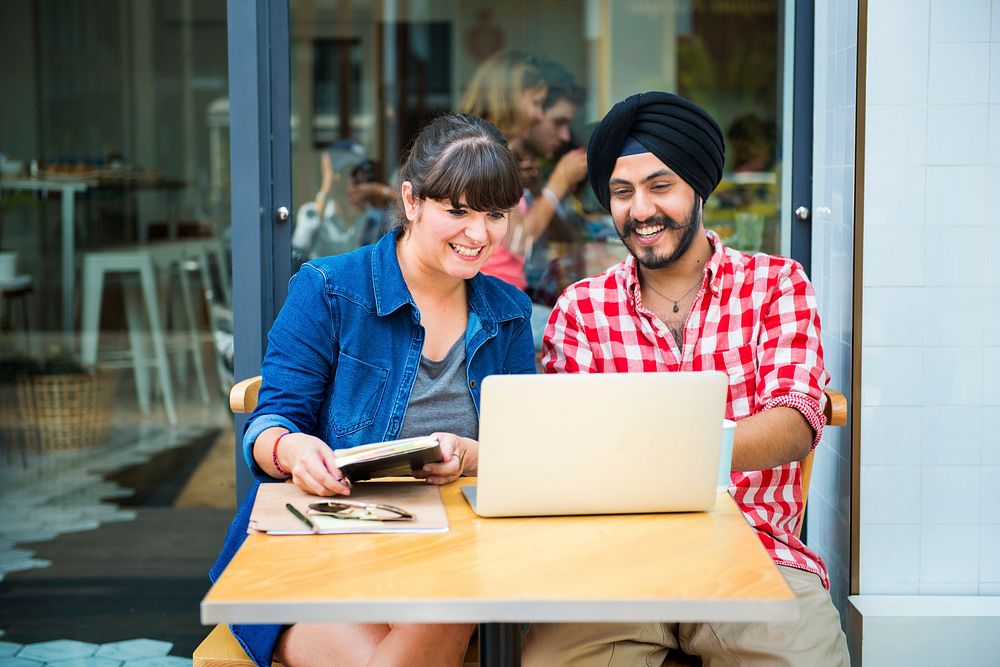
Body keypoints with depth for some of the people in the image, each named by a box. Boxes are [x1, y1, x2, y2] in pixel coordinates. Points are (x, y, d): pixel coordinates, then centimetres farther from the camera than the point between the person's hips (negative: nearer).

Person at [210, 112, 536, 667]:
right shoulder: (326, 290, 0)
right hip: (312, 551, -2)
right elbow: (268, 427, -3)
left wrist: (468, 456, -16)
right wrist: (292, 449, -28)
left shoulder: (508, 315, 12)